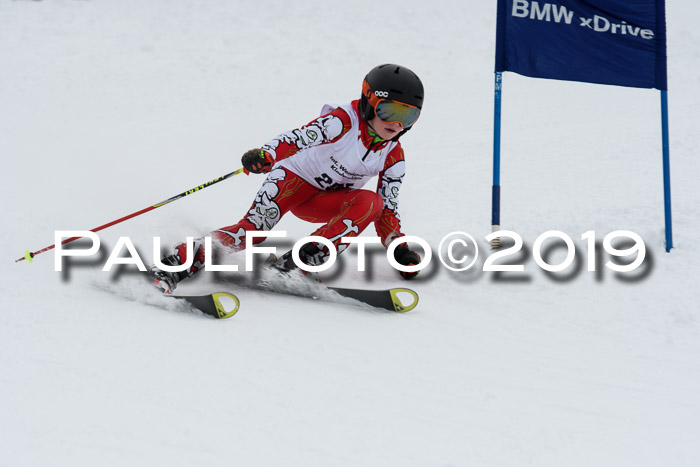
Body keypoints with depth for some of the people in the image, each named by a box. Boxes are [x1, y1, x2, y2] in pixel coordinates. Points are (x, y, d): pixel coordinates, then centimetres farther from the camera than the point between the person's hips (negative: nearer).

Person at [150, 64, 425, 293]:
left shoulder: (393, 157, -4)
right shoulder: (344, 120, -19)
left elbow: (388, 208, 3)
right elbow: (299, 138, -29)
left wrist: (400, 248, -7)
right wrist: (265, 155, -47)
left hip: (323, 203, 5)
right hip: (295, 178, -5)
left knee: (371, 202, -25)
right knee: (254, 227, -27)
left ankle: (307, 258, -30)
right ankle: (181, 261, -29)